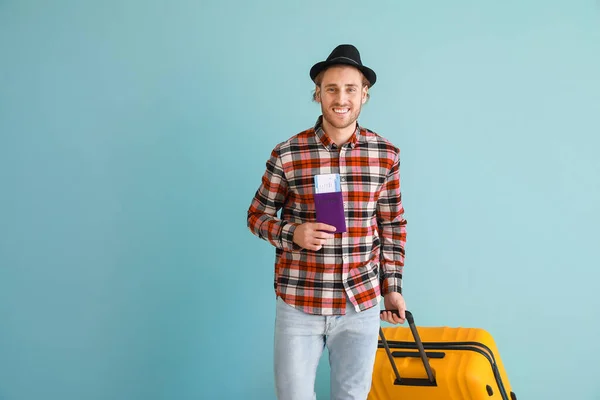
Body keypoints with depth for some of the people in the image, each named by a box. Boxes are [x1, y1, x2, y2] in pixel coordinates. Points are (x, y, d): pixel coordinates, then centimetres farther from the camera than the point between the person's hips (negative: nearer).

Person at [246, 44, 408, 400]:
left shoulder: (386, 154, 0)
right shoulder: (287, 154, -6)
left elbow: (393, 225, 8)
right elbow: (258, 215, 4)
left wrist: (392, 286, 7)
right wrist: (291, 234, -14)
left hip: (362, 304, 2)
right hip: (298, 303, -1)